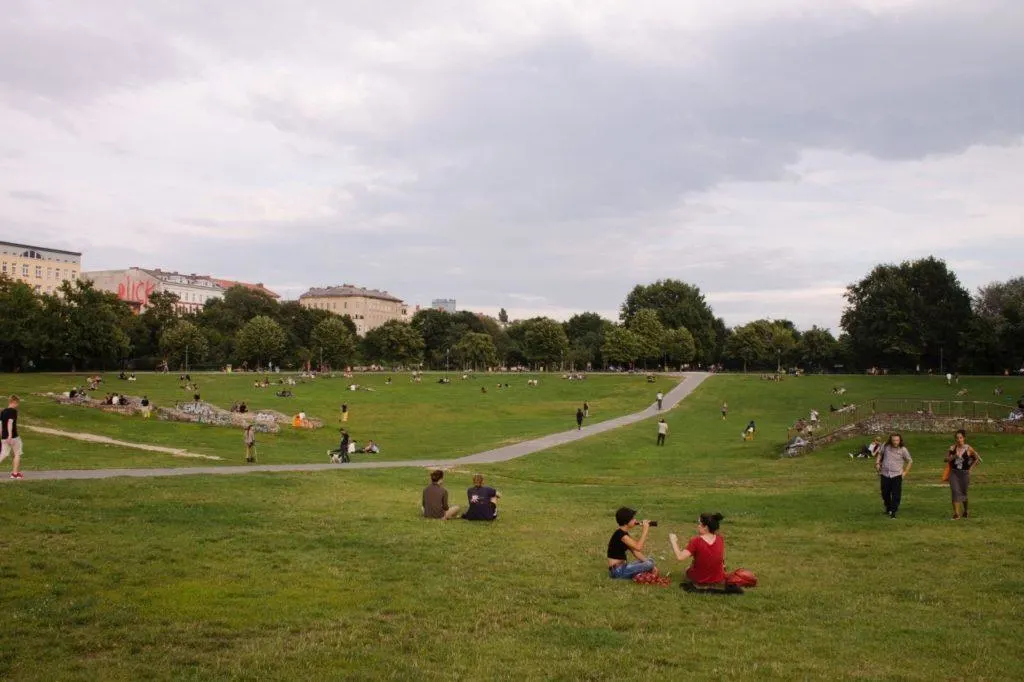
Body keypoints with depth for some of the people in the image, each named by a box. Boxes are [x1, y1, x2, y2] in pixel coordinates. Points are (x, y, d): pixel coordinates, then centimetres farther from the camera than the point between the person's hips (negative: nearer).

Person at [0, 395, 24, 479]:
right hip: (13, 437, -7)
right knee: (17, 454, 8)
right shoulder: (13, 411, -12)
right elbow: (10, 423, -22)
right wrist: (10, 436, -27)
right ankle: (15, 473, 11)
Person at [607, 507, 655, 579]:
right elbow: (638, 547, -28)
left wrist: (651, 564, 2)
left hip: (622, 567, 10)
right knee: (649, 564, -19)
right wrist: (645, 530, -18)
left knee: (650, 560, 16)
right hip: (617, 570, -10)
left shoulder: (624, 533, 14)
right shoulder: (620, 534, -18)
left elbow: (635, 552, 12)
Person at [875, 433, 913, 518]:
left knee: (896, 495, -6)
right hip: (885, 474, 2)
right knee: (885, 493, 12)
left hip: (897, 475, -2)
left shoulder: (903, 450, -7)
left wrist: (905, 472, 2)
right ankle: (888, 508, 35)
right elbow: (880, 453, 18)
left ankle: (893, 511, 2)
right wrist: (877, 463, 5)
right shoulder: (885, 446, -3)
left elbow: (910, 461, 7)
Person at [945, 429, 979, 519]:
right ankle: (956, 513, -12)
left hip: (964, 473, -1)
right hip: (954, 473, 1)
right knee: (955, 492, -11)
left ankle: (965, 511, 36)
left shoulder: (968, 449, -7)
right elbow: (946, 459, 1)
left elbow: (976, 458, 8)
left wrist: (970, 468, 3)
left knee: (963, 492, 12)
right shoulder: (952, 448, -2)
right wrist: (954, 456, -17)